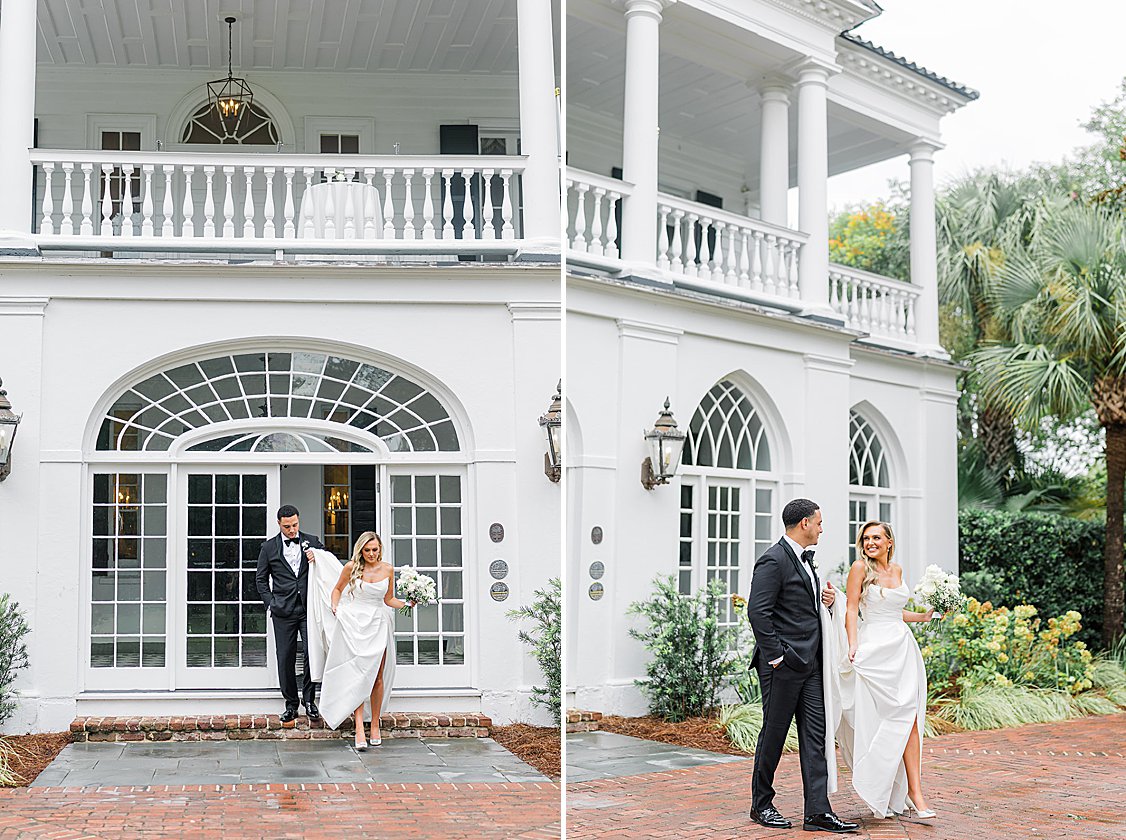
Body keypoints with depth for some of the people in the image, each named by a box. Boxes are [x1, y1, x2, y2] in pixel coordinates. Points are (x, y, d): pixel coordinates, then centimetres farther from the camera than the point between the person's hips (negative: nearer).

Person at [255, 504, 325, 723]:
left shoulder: (311, 541, 8)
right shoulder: (269, 547, 6)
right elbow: (261, 579, 12)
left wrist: (317, 558, -8)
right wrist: (270, 603, 1)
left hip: (309, 607, 0)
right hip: (284, 611, 0)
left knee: (312, 654, -7)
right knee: (286, 658, 3)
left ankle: (309, 700, 9)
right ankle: (291, 704, 14)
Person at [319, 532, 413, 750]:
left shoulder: (388, 569, 4)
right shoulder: (351, 567, -2)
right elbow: (338, 588, 14)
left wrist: (407, 603, -3)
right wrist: (335, 606, -4)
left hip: (377, 625, 2)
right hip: (354, 623, -2)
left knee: (377, 677, 2)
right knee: (357, 676, -9)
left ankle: (375, 726, 13)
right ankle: (359, 728, -14)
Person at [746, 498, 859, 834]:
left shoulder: (805, 559, 17)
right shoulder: (773, 560, -14)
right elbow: (758, 611, -19)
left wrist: (826, 601, 7)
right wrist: (776, 657, -19)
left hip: (810, 663, 9)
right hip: (783, 665, -9)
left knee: (816, 736, 3)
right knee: (774, 734, 3)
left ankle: (817, 812, 2)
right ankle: (761, 805, 17)